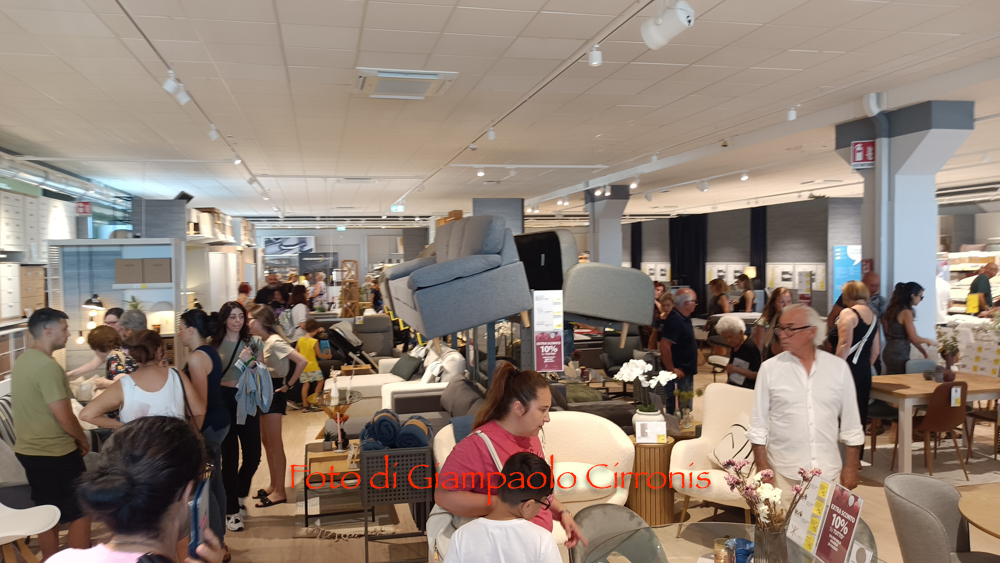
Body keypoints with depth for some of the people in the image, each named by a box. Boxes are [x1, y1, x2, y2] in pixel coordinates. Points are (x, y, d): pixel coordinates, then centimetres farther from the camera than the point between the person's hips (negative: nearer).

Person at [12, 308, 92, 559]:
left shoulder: (23, 361, 7)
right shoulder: (47, 366, -22)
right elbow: (65, 417, -22)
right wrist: (83, 440, -4)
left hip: (29, 450, 9)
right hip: (55, 454, -9)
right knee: (81, 514, 2)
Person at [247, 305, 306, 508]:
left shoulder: (275, 342, -19)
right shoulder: (263, 341, 9)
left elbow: (302, 361, -28)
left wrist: (288, 385, -20)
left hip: (274, 392, -10)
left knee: (275, 443, -4)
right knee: (266, 441, 14)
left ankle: (280, 492, 3)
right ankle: (274, 485, 24)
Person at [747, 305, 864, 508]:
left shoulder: (838, 367, 2)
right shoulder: (769, 368, -3)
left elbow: (851, 422, 7)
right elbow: (758, 423, 0)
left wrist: (852, 466, 6)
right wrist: (762, 466, -3)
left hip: (829, 472, 1)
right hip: (784, 473, -1)